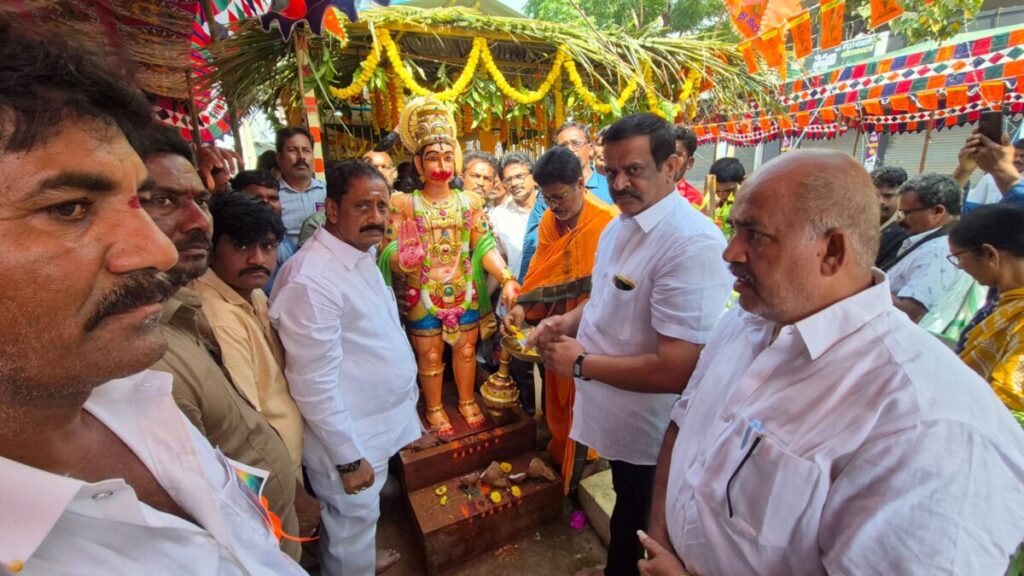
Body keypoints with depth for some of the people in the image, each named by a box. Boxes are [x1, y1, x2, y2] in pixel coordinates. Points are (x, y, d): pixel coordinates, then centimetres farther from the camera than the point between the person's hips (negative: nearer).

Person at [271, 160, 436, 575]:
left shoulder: (360, 255, 3)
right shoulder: (311, 280, -28)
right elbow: (315, 384, -25)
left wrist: (406, 398, 16)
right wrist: (348, 458, -17)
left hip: (379, 419, 9)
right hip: (349, 434, -8)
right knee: (352, 522, 16)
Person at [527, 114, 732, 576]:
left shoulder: (694, 243, -29)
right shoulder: (617, 226, 0)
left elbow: (676, 371, -32)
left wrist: (581, 363, -21)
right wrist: (566, 321, -4)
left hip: (650, 432, -8)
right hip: (614, 414, 8)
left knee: (641, 532, 20)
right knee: (626, 506, 32)